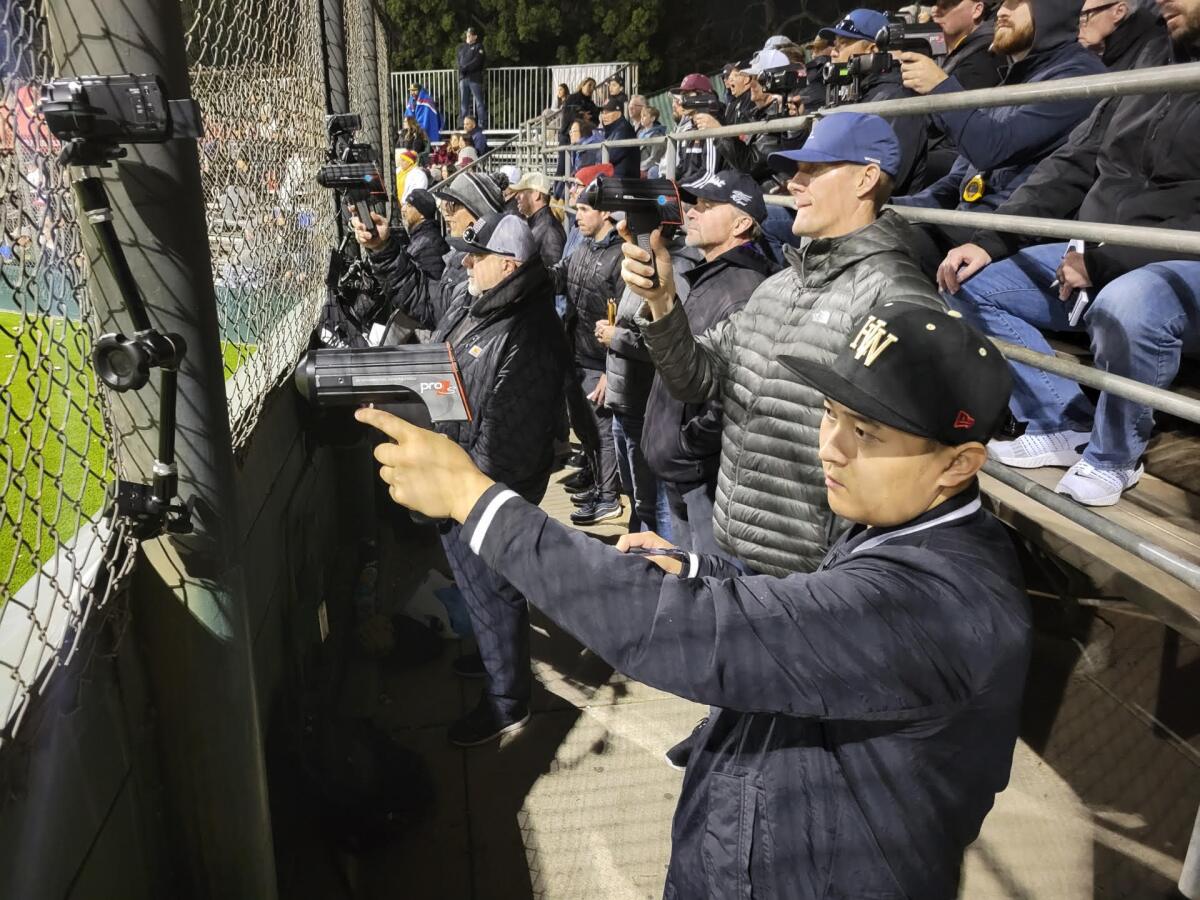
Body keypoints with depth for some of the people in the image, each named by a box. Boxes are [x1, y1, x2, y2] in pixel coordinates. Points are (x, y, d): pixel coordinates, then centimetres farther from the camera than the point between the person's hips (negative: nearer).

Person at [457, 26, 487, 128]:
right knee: (463, 101, 5)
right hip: (463, 78, 5)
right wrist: (461, 69, -5)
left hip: (475, 78, -5)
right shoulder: (461, 47, 19)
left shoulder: (478, 46, 4)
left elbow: (476, 62, -8)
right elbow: (459, 61, 15)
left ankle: (482, 123, -8)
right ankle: (463, 123, 9)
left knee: (478, 101, -8)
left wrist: (465, 68, -14)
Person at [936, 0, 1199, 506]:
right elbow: (1072, 166, 10)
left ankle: (1112, 456, -11)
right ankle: (1065, 426, 1)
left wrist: (1102, 262, -23)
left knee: (1124, 308, -40)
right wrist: (990, 242, -1)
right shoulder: (1154, 60, 13)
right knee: (970, 283, 0)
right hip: (1099, 258, 8)